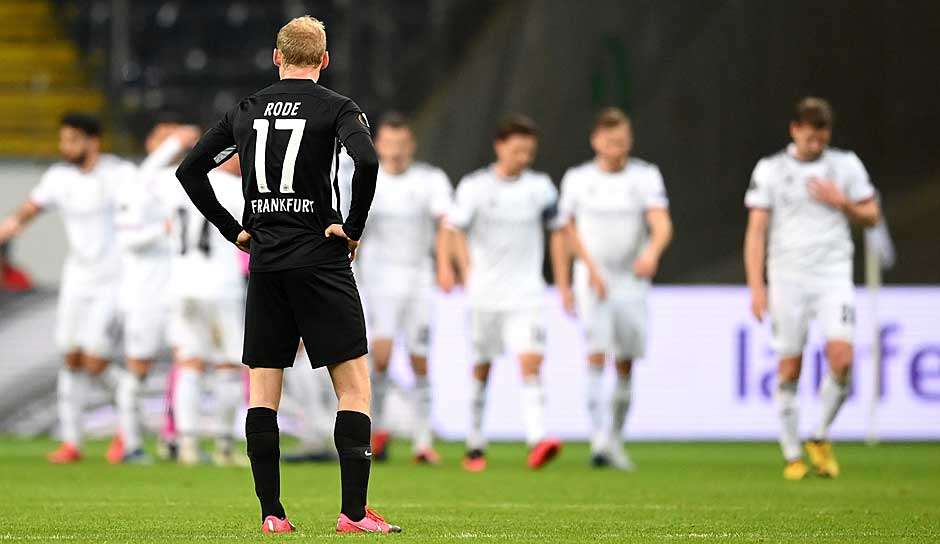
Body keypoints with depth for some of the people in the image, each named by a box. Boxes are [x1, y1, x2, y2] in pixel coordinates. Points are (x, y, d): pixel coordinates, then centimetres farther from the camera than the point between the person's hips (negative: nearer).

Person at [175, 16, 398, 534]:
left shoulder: (246, 111, 10)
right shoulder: (336, 107, -3)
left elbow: (189, 170, 11)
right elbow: (367, 161, -22)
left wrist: (233, 230, 14)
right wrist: (353, 227, -10)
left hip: (264, 263, 4)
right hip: (320, 259, -4)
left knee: (262, 389, 8)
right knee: (353, 384, 0)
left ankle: (271, 512, 4)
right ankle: (354, 511, -8)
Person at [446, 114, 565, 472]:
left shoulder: (540, 187, 3)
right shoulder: (475, 186, -4)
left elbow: (557, 230, 14)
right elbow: (455, 230, -9)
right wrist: (467, 267, -25)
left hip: (527, 294, 1)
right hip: (485, 294, 0)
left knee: (531, 362, -16)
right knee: (481, 369, 9)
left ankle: (537, 441, -27)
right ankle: (475, 446, 21)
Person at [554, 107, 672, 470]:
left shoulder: (646, 176, 1)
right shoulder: (577, 179, 4)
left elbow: (662, 223, -12)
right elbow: (567, 230, 9)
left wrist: (653, 250, -33)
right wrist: (564, 285, 2)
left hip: (632, 280, 1)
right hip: (592, 277, -1)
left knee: (625, 364, 6)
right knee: (597, 352, -18)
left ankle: (615, 441, 20)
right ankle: (599, 437, -24)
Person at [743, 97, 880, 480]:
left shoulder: (846, 165, 6)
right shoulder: (770, 169, 2)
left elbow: (871, 216, 13)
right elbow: (756, 230, 1)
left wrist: (842, 203, -8)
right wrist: (756, 286, -7)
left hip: (833, 276, 1)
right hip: (787, 278, -1)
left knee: (841, 357, -17)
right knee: (789, 369, 0)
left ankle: (820, 438, 4)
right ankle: (792, 455, 10)